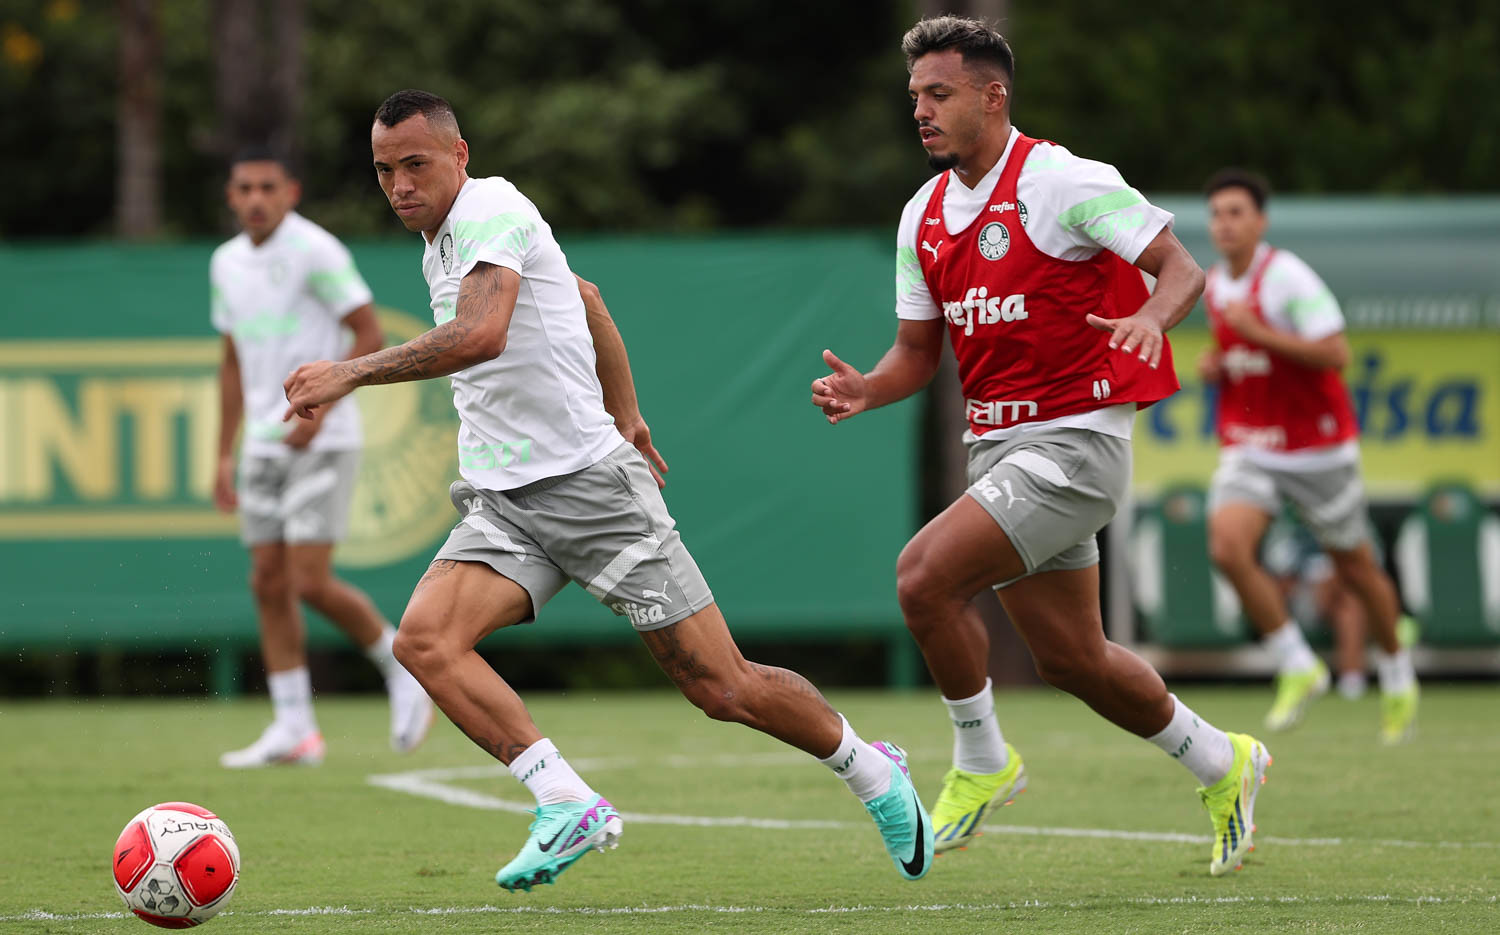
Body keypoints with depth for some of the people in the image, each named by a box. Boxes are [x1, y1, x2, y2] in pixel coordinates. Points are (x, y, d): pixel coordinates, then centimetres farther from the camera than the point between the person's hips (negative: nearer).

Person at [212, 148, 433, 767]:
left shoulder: (315, 251, -10)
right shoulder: (227, 263, 11)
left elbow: (369, 335, -11)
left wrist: (319, 408, -20)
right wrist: (225, 454, 16)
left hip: (321, 441, -7)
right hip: (263, 444, 7)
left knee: (311, 583, -13)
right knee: (269, 583, 1)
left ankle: (401, 670, 10)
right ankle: (293, 729, 4)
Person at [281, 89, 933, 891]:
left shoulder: (491, 212, -13)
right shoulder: (441, 237, 15)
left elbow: (480, 334, -33)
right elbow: (584, 297, 29)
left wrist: (352, 373, -33)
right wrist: (626, 417, 34)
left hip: (590, 481, -8)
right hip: (503, 504, 8)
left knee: (722, 689, -4)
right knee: (424, 638, -20)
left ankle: (873, 773, 20)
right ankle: (566, 805, -22)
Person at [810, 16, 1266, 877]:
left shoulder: (1060, 182, -12)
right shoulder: (923, 216, 10)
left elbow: (1183, 268, -13)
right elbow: (920, 350, 16)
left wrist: (1150, 317, -35)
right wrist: (869, 388, -6)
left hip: (1075, 441, -8)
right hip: (997, 444, 8)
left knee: (925, 574, -22)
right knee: (1070, 659, 12)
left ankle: (982, 763, -1)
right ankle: (1222, 765, 34)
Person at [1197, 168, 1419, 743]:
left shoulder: (1287, 276, -16)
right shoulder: (1212, 286, 7)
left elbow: (1336, 354, -23)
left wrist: (1258, 332, -26)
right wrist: (1215, 365, 3)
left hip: (1317, 447, -5)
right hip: (1248, 448, 5)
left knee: (1355, 568, 9)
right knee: (1227, 547, -21)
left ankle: (1397, 678, 33)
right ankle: (1298, 669, -8)